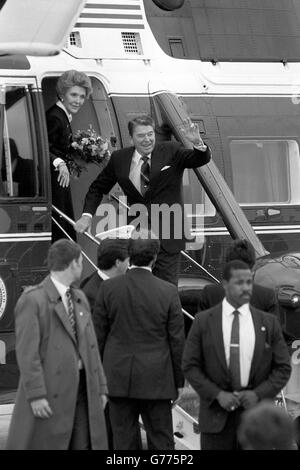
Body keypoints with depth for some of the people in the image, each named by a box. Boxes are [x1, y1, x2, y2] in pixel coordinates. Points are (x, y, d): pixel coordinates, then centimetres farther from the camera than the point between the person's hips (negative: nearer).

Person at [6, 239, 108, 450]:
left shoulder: (80, 299, 14)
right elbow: (27, 351, -14)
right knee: (40, 446, -2)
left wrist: (101, 388, 10)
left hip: (81, 388, 7)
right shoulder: (32, 300, -9)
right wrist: (36, 395, -19)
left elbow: (90, 346, 14)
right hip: (49, 391, -7)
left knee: (82, 445, 4)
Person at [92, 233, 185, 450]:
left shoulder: (108, 288, -3)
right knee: (161, 441, 6)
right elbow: (177, 340, -3)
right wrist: (179, 381, 7)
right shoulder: (168, 291, -7)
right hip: (156, 380, -1)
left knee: (124, 440, 7)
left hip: (117, 378, 2)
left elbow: (98, 335, 1)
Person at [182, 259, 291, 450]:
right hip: (217, 416, -1)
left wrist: (259, 394, -10)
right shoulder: (203, 321, 2)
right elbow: (190, 366, 0)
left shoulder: (269, 323, 4)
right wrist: (217, 394, -12)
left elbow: (283, 368, 4)